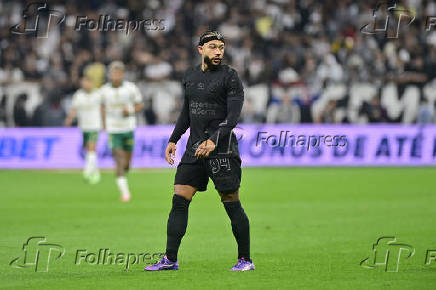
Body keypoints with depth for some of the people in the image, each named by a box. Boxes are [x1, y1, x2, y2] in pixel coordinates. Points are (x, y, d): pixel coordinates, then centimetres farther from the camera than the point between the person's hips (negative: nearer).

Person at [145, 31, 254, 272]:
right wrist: (173, 140, 18)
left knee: (232, 204, -4)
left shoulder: (229, 76, -5)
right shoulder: (190, 76, 14)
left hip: (221, 147, -6)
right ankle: (170, 259, 4)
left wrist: (213, 141, -23)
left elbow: (233, 116, -12)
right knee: (179, 201, 1)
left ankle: (245, 259, 5)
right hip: (194, 147, 6)